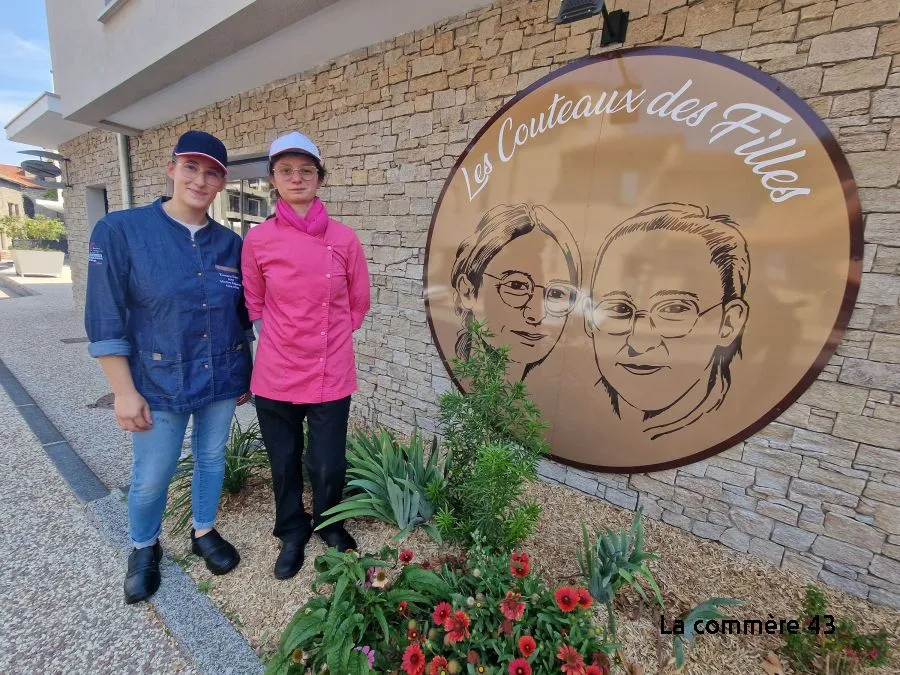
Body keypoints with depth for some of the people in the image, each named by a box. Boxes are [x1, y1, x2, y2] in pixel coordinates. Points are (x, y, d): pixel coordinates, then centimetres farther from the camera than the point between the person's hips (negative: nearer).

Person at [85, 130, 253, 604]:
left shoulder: (230, 243, 1)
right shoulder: (120, 231, -10)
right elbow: (105, 320, -10)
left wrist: (244, 374, 9)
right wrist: (124, 391, -11)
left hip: (223, 382, 3)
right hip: (159, 385, -2)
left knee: (211, 459, 18)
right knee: (151, 478, 13)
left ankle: (204, 532, 41)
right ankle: (144, 549, 41)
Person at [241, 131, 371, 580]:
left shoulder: (344, 238, -4)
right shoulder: (258, 239, -2)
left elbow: (358, 302, 7)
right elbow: (254, 303, 11)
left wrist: (328, 337, 7)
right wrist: (279, 337, 5)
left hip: (331, 374, -1)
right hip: (275, 374, 1)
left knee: (328, 465, 8)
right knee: (284, 462, 16)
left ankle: (329, 524, 40)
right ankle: (292, 533, 43)